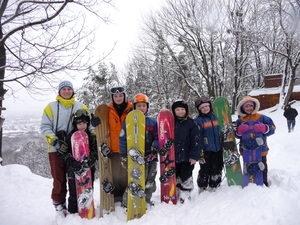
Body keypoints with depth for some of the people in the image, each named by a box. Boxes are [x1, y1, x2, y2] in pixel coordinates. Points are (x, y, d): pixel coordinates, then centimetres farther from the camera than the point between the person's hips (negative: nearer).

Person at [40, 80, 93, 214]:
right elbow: (45, 126, 1)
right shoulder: (51, 107, 5)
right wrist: (54, 141, -14)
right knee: (59, 179, 6)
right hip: (56, 149, -1)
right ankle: (59, 203, 23)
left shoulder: (81, 107, 7)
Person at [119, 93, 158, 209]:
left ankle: (147, 201, 31)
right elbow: (123, 139, 1)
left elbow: (157, 137, 9)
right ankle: (126, 203, 12)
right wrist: (123, 156, -2)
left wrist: (154, 149, -8)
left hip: (150, 157, 4)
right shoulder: (128, 122, 1)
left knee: (150, 182, 11)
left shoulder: (153, 122, 8)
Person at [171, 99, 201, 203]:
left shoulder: (191, 123, -6)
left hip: (187, 157, -3)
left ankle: (185, 194, 26)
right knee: (174, 176, 15)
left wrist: (194, 155, -13)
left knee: (186, 176, 9)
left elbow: (196, 140, -8)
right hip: (173, 156, 3)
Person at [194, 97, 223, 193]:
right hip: (206, 150, -5)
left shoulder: (216, 117, 8)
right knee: (204, 170, 5)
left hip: (218, 148, 5)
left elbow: (221, 131, 17)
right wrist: (199, 151, -15)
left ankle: (213, 186, 31)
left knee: (217, 169, 14)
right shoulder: (198, 121, -9)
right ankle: (202, 187, 22)